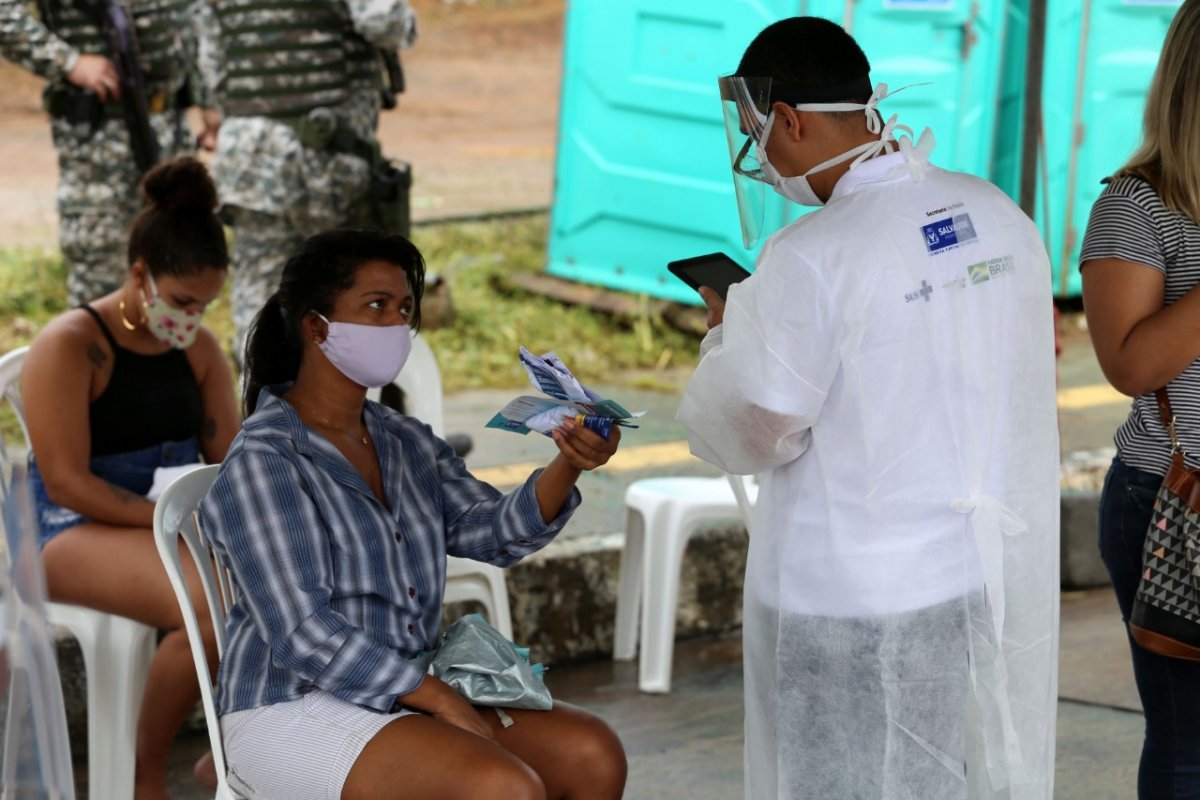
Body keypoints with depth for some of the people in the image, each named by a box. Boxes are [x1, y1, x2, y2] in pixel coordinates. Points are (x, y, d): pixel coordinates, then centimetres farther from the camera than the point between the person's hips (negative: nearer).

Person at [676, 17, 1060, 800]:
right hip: (987, 579, 6)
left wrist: (730, 328, 5)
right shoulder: (998, 214, 1)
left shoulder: (810, 259, -20)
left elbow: (756, 434, -13)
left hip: (849, 598, -6)